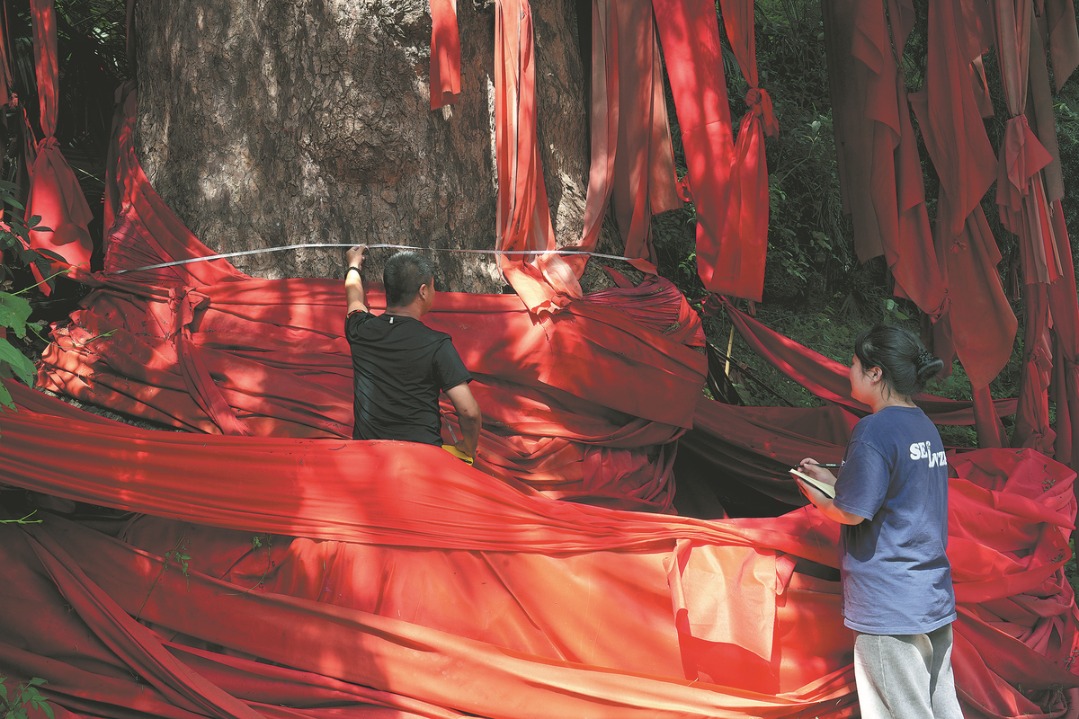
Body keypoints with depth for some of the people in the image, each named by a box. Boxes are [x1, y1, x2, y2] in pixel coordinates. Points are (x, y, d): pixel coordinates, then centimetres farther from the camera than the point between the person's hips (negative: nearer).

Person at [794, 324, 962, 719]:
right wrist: (834, 481, 18)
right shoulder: (925, 426, 11)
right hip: (935, 597, 9)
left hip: (889, 605, -9)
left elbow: (853, 512, -17)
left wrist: (821, 502, 2)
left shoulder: (874, 430, -16)